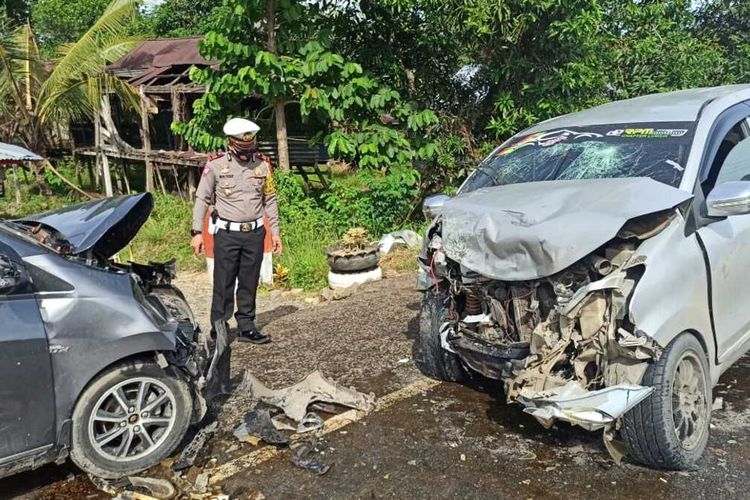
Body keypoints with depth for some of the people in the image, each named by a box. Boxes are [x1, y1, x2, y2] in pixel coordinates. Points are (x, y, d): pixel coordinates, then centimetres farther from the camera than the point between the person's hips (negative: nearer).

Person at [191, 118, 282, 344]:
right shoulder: (215, 165, -5)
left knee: (249, 283, 10)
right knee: (223, 283, 1)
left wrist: (275, 231, 10)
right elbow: (202, 199, -1)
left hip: (255, 233, 3)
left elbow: (270, 200, 12)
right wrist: (197, 232, -7)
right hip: (227, 234, -3)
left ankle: (246, 327, 21)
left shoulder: (262, 165, 4)